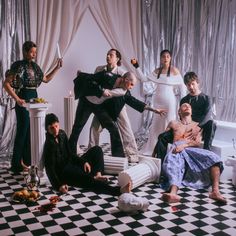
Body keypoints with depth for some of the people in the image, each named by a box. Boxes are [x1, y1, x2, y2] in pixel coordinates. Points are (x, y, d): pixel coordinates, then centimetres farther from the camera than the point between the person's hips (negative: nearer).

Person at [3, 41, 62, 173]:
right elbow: (6, 84, -13)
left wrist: (57, 68, 15)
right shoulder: (19, 66, -9)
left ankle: (27, 161, 20)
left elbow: (46, 79, 24)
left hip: (34, 98, 7)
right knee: (22, 131, -4)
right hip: (23, 100, -7)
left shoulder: (35, 66, 12)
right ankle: (17, 164, 5)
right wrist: (17, 99, -21)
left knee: (32, 131, 9)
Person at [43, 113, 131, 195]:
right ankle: (118, 190, -53)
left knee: (97, 150, 3)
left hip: (71, 164, 9)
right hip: (63, 173, -9)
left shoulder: (62, 134, 7)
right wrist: (58, 185, -33)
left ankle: (97, 175, -23)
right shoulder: (48, 145, -16)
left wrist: (83, 161, -1)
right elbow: (50, 169, -20)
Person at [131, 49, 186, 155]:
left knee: (168, 125, 1)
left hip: (169, 102, -5)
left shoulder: (174, 70, -5)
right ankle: (150, 149, 21)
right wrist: (137, 67, 5)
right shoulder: (157, 71, 9)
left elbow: (182, 86, -4)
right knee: (155, 125, 10)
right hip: (158, 102, 5)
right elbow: (144, 79, 8)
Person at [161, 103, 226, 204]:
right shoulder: (173, 123, 32)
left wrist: (184, 145, -12)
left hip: (192, 149, 1)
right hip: (177, 149, -1)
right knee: (173, 165, -39)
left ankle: (215, 191, -44)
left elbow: (197, 142, 9)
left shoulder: (198, 125, 27)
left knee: (213, 158, -29)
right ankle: (173, 193, -67)